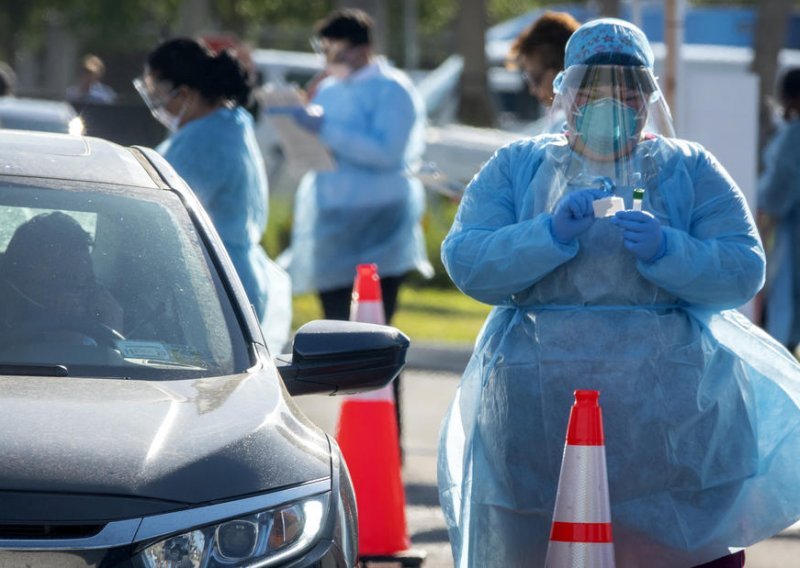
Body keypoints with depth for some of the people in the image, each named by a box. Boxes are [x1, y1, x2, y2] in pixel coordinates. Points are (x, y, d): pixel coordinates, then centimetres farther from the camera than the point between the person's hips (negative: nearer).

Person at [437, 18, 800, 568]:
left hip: (671, 413, -1)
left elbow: (744, 272, -1)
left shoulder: (689, 169, 10)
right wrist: (552, 233, -16)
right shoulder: (517, 167, 11)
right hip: (539, 414, 1)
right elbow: (465, 262, -2)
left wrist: (664, 249, -17)